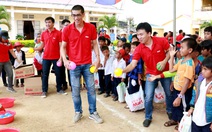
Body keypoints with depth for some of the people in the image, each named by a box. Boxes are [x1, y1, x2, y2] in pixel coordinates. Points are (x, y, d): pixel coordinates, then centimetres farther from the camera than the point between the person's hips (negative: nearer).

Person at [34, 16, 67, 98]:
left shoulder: (58, 33, -5)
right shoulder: (43, 34, 6)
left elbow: (61, 46, -5)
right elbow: (42, 46, 12)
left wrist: (61, 57, -10)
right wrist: (35, 49, -6)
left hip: (56, 57, -2)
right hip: (46, 57, 3)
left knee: (58, 73, 8)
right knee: (45, 74, 5)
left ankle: (59, 89, 22)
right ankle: (44, 91, 14)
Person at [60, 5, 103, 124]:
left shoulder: (91, 28, -4)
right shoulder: (67, 30, -6)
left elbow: (95, 44, 4)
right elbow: (63, 47, 1)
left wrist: (98, 59, -5)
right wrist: (65, 60, -15)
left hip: (87, 64, 1)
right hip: (74, 65, 0)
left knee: (91, 88, 7)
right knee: (75, 90, 6)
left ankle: (93, 113, 20)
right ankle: (78, 112, 23)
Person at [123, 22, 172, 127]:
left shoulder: (161, 41, -21)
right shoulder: (139, 49, -20)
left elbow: (169, 51, -5)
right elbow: (132, 64, -25)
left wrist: (164, 61, -22)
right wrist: (122, 70, -43)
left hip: (165, 72, 1)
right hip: (151, 74, 0)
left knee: (169, 93, 16)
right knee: (148, 97, -7)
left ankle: (169, 111, 44)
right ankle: (148, 117, 16)